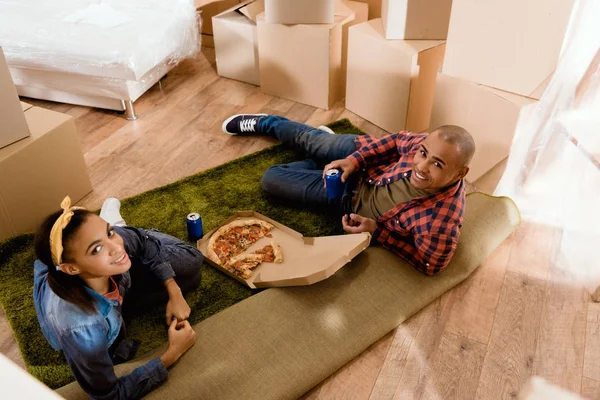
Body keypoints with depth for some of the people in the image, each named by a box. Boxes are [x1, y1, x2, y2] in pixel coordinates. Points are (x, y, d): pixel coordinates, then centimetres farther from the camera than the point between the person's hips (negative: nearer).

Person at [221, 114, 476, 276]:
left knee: (271, 180, 7)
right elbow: (398, 141, -8)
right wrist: (354, 160, -19)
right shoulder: (430, 143, -30)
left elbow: (428, 264, -23)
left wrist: (376, 229, -26)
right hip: (360, 153, 2)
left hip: (355, 197, -2)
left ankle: (302, 152, 42)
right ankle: (263, 123, 61)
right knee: (309, 139, 25)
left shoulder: (441, 222, -42)